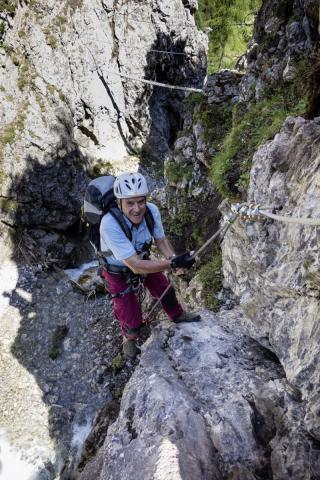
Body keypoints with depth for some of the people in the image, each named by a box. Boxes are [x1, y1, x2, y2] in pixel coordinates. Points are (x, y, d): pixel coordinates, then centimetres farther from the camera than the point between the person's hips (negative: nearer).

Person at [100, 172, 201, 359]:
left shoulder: (152, 210, -26)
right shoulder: (110, 224, -41)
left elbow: (161, 240, -8)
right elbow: (135, 266, -40)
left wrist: (174, 259, -28)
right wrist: (173, 263, -44)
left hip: (143, 259, 4)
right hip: (119, 273, -4)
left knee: (166, 290, 20)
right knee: (132, 323, 1)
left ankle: (177, 315, 55)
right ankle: (129, 339, 39)